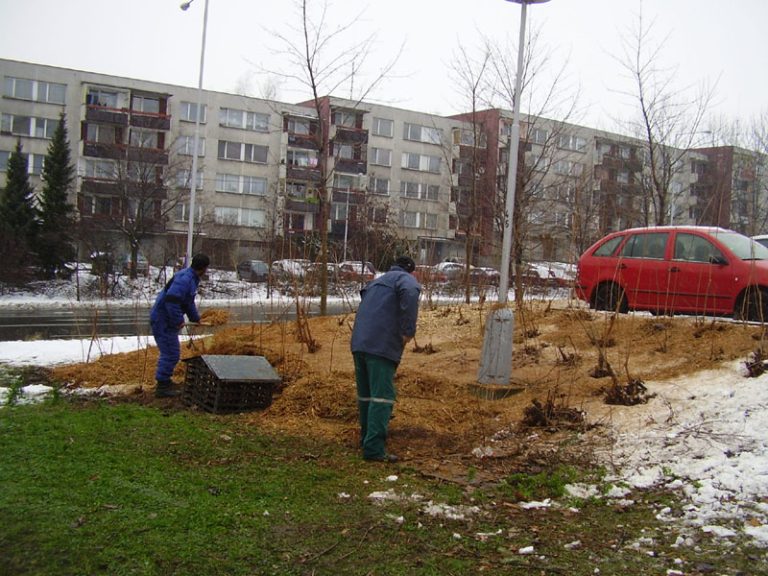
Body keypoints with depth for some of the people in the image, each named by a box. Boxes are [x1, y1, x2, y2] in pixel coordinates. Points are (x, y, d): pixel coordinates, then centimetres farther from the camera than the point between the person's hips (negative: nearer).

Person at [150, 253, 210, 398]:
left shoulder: (191, 279, 11)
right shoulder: (184, 279, -22)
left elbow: (189, 302, 25)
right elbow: (171, 300, -31)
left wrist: (195, 318, 29)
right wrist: (179, 321, -25)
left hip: (164, 320, 11)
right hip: (163, 320, -11)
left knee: (169, 352, 21)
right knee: (171, 353, -7)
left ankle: (164, 381, 34)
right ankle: (162, 387, 0)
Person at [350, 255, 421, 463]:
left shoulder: (376, 281, 31)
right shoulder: (406, 279, 5)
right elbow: (410, 295, -18)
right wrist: (409, 330, -16)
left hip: (358, 343, 8)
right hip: (382, 345, -8)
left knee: (365, 394, 17)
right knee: (382, 396, -9)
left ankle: (367, 438, 28)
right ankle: (374, 448, -15)